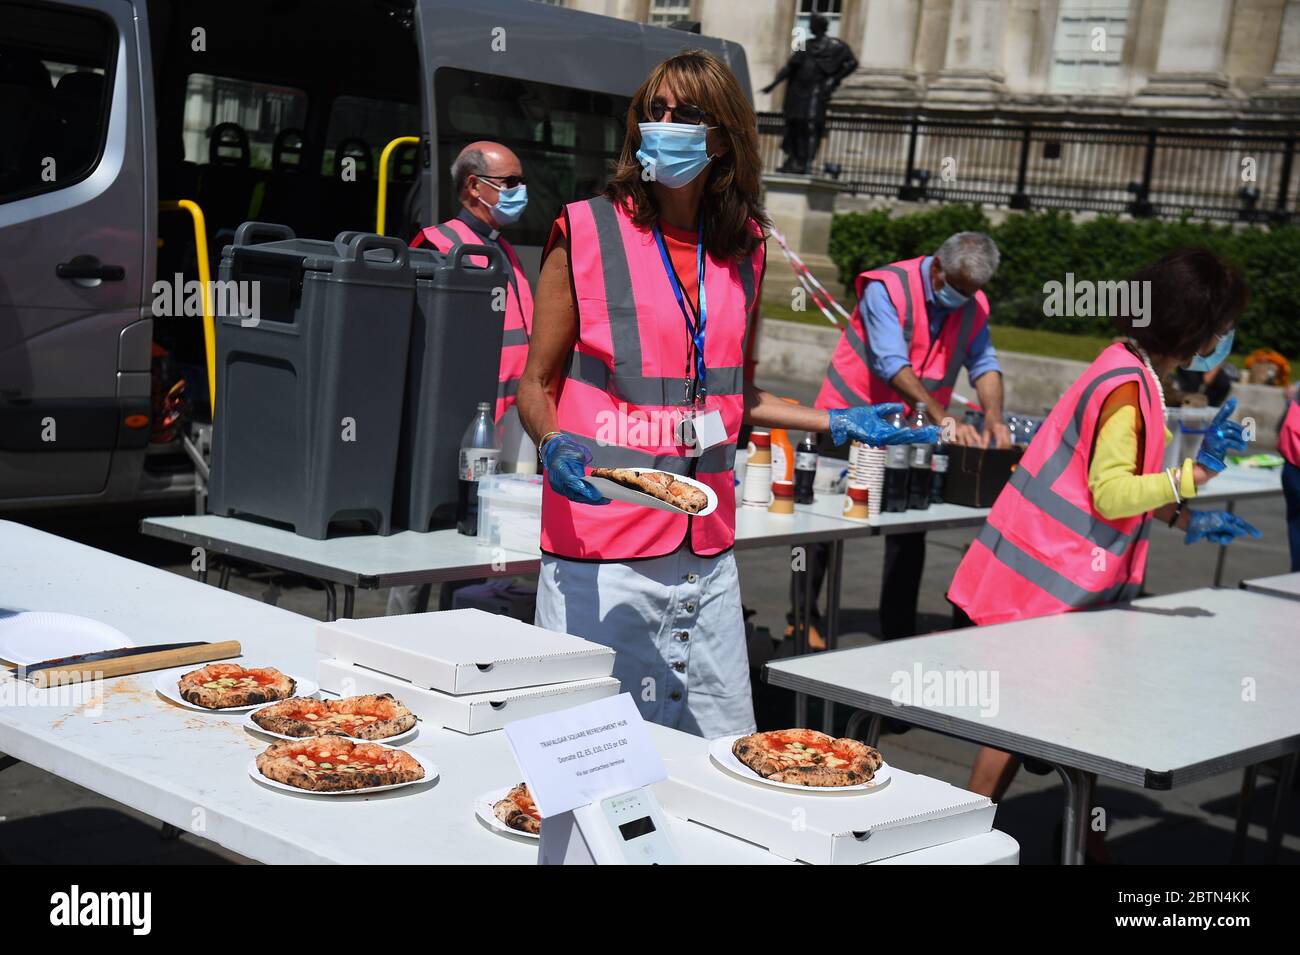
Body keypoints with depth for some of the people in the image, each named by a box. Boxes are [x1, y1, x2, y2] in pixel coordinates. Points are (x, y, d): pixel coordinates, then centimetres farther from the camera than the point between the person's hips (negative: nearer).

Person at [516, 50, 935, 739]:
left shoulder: (743, 250, 10)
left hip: (706, 551, 5)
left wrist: (835, 422, 13)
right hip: (601, 551, -4)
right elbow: (536, 383, -1)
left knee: (726, 753, 9)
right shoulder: (586, 234, -4)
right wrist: (554, 444, -20)